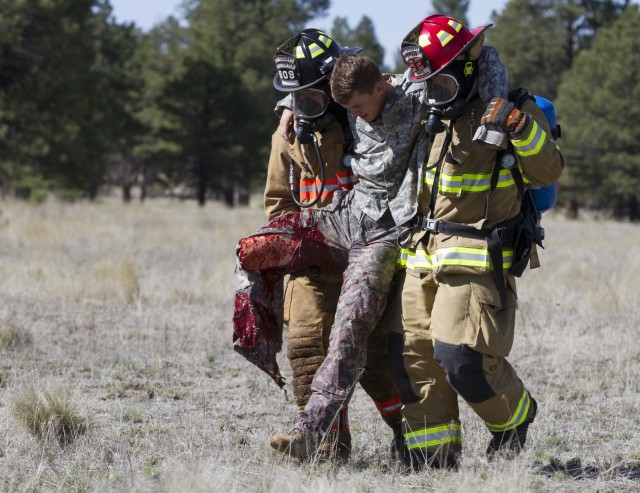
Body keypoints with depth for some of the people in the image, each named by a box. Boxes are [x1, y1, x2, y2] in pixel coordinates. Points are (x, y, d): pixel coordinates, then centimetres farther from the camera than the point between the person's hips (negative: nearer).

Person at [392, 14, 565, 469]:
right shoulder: (431, 120, 15)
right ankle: (433, 461, 11)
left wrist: (521, 128, -27)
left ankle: (515, 416, 12)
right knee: (419, 357, 3)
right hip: (423, 258, 7)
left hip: (477, 258, -7)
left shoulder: (507, 111, -5)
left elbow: (548, 172, -13)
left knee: (462, 356, -16)